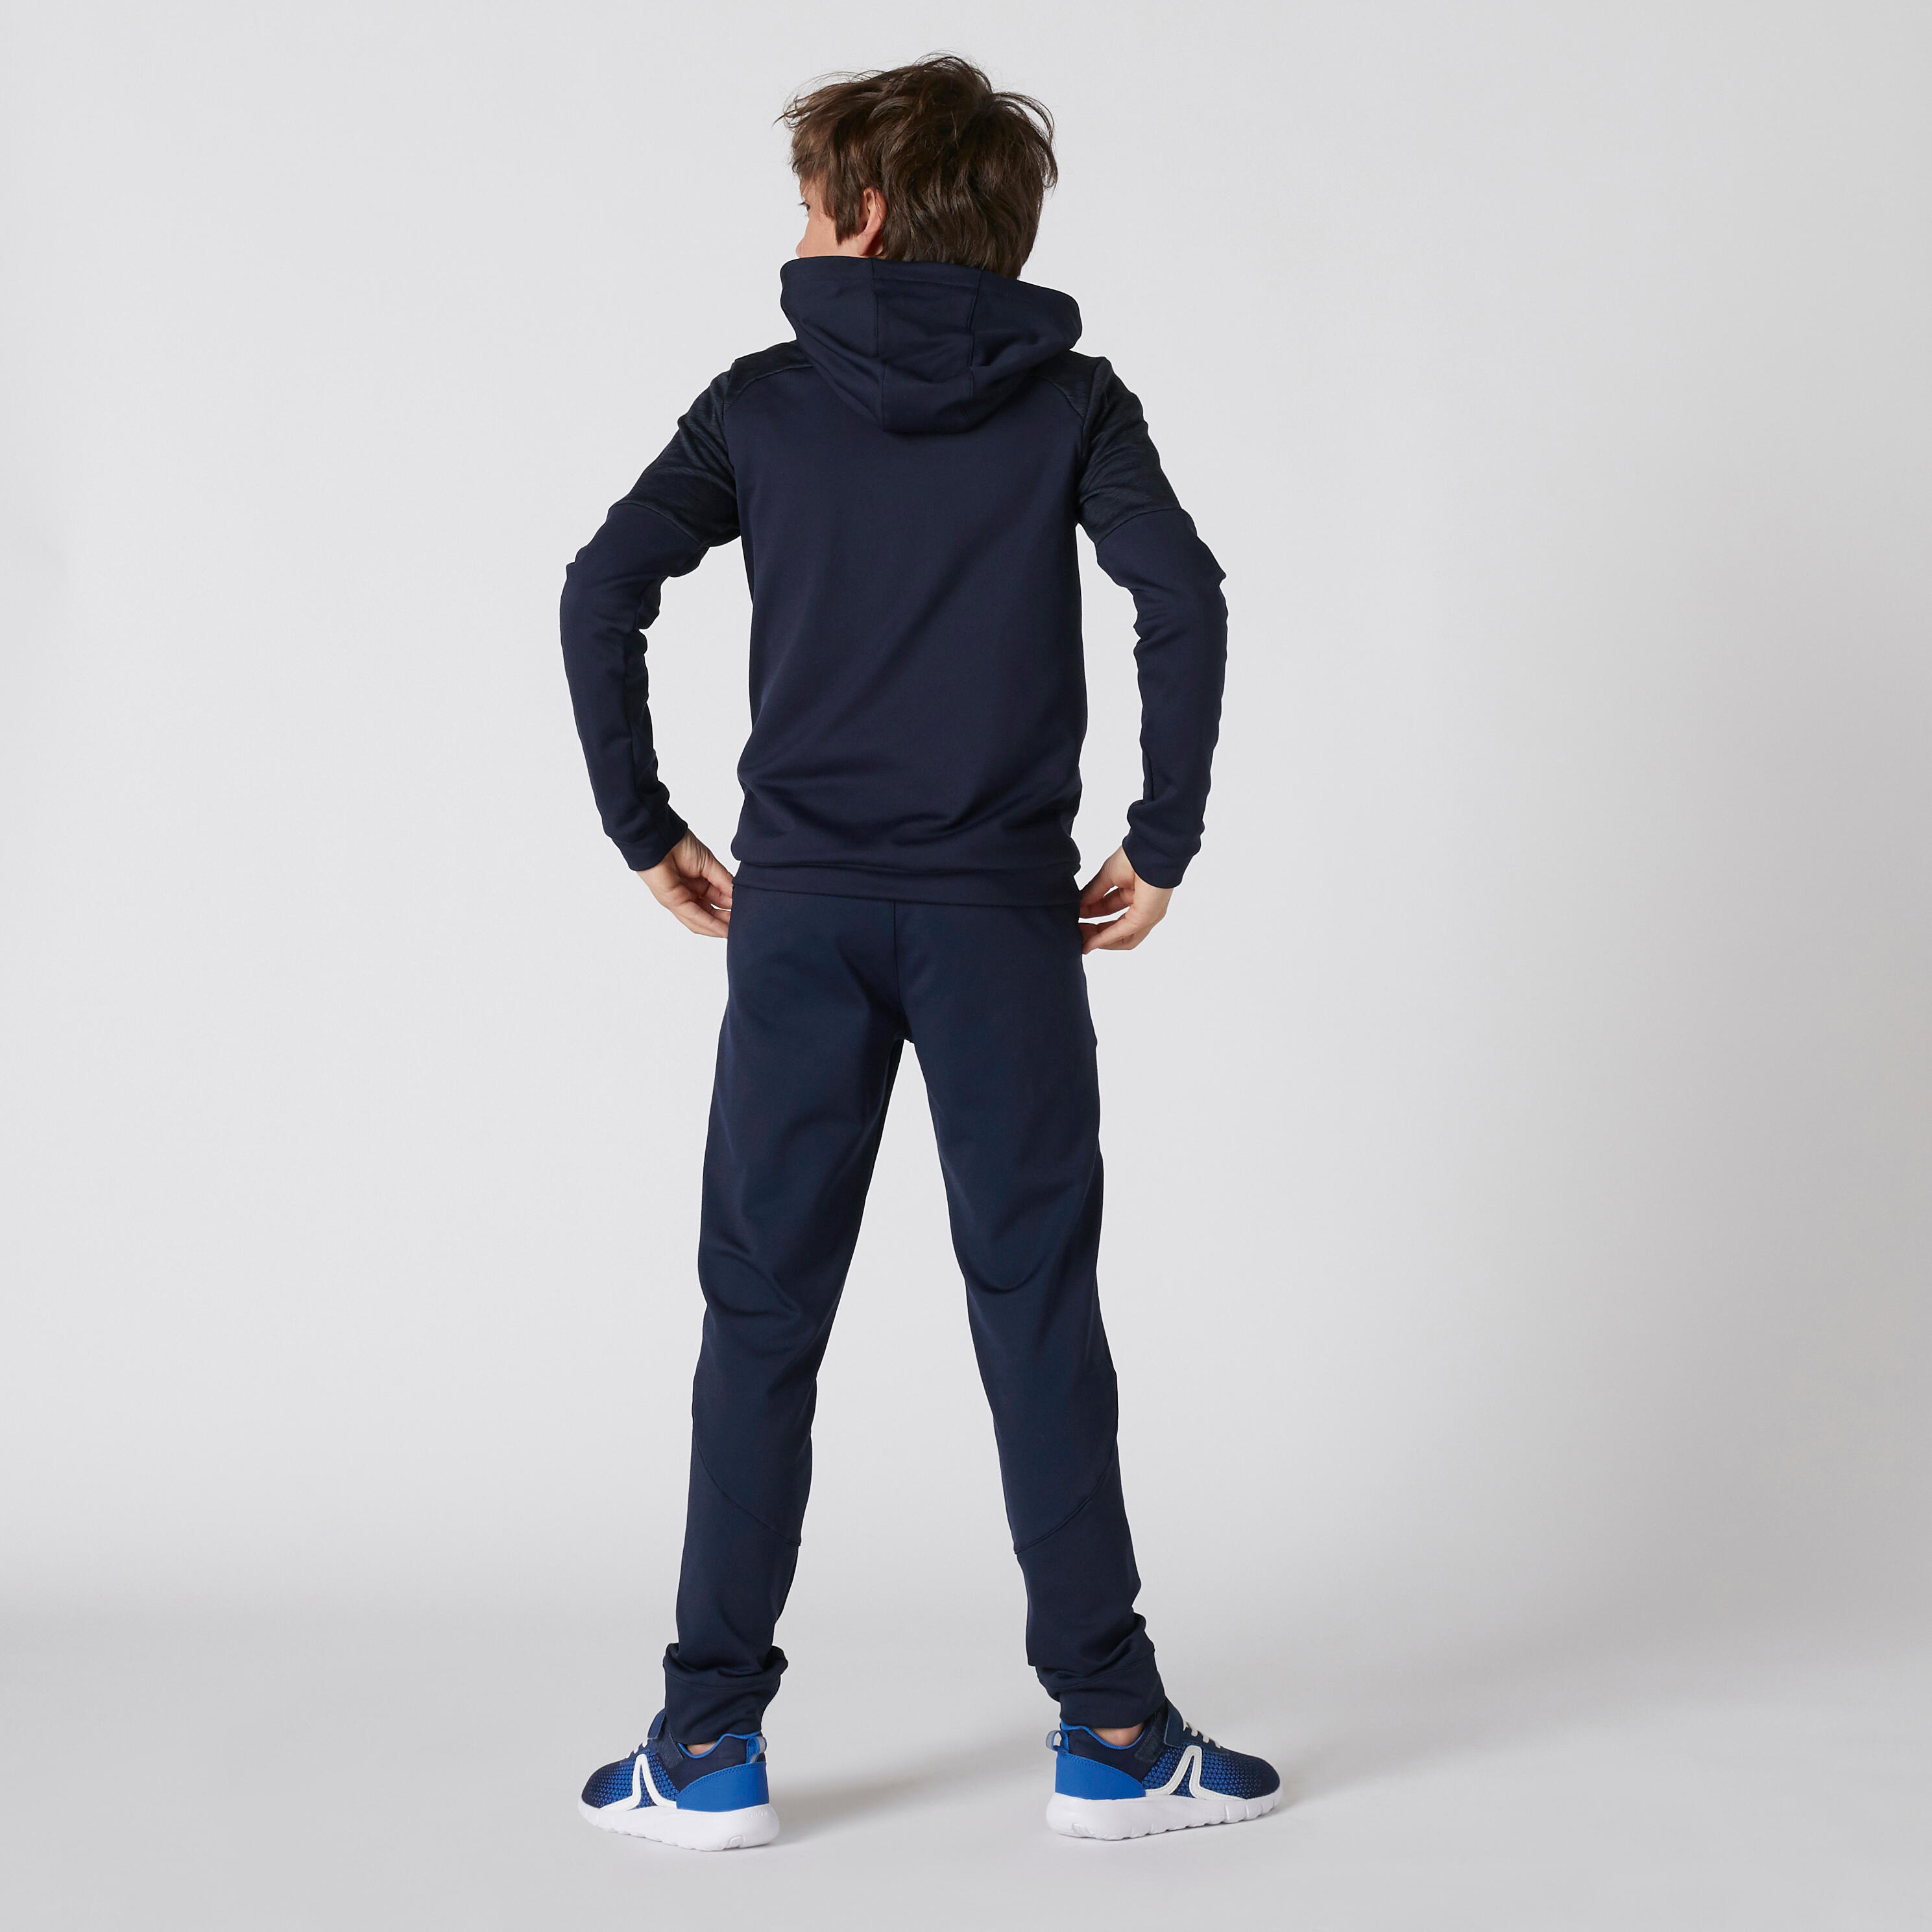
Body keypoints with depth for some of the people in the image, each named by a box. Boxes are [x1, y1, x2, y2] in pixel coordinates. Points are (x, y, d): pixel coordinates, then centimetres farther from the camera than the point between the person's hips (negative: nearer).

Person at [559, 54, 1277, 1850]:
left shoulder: (765, 400, 6)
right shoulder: (1070, 401, 5)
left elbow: (605, 589, -4)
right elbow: (1183, 601, -10)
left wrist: (646, 831, 4)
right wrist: (1161, 846, -3)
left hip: (798, 907, 1)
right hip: (1000, 915, 0)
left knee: (761, 1317, 6)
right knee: (1038, 1314, 4)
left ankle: (709, 1747, 10)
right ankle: (1110, 1735, 9)